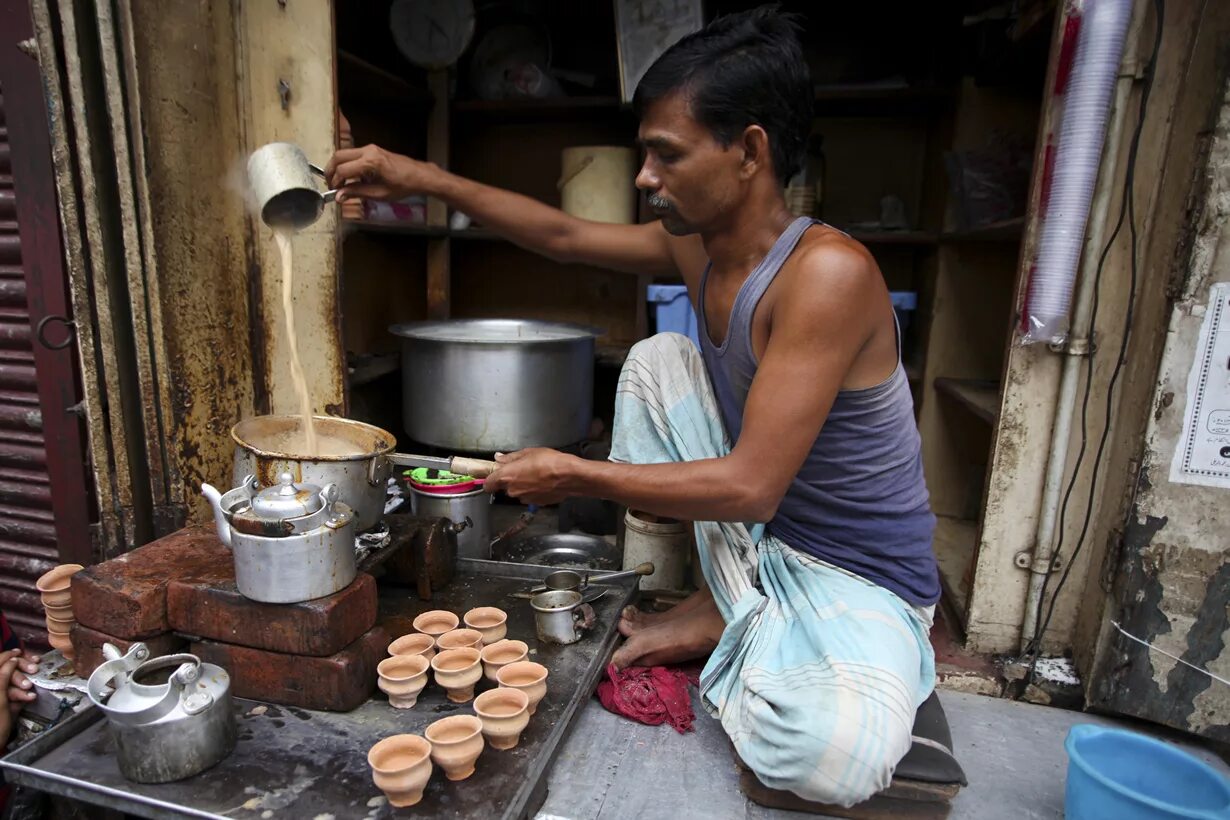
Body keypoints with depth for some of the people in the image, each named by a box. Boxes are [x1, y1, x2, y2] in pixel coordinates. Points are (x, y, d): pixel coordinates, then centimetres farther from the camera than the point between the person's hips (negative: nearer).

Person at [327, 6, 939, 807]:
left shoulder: (827, 269, -29)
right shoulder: (697, 244, -5)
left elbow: (750, 488, -30)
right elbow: (564, 235, 5)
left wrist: (576, 475, -22)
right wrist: (421, 178, 1)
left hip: (860, 578, -6)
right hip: (762, 536, 6)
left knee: (828, 754, -35)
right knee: (659, 357, -5)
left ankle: (741, 634, 3)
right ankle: (721, 605, 3)